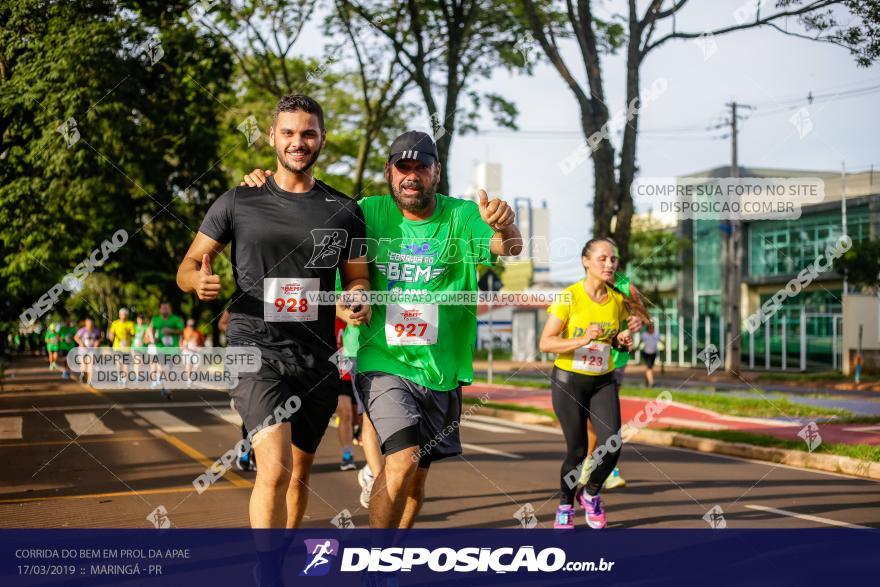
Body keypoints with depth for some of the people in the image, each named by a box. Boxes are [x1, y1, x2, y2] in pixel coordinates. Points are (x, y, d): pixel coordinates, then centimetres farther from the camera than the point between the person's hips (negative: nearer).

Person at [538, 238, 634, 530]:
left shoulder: (618, 300, 0)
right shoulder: (569, 297, -14)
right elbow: (545, 343, -16)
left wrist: (622, 340, -7)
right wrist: (582, 340, -30)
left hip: (603, 382, 4)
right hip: (568, 380, -4)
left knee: (611, 446, -11)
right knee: (577, 451, -2)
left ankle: (590, 493, 19)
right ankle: (565, 506, 25)